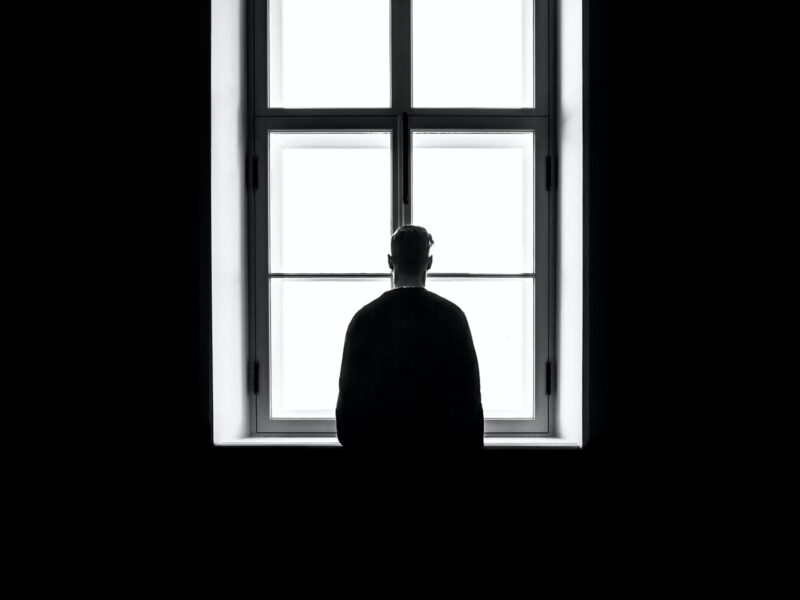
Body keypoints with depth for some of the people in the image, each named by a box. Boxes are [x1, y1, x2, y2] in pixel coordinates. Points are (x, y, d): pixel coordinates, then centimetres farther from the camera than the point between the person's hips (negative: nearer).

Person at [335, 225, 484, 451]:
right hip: (438, 439, 0)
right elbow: (469, 392, -2)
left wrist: (350, 440, 11)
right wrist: (473, 442, 6)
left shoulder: (365, 318, -2)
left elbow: (349, 390, 1)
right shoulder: (451, 316, -4)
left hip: (378, 439, 1)